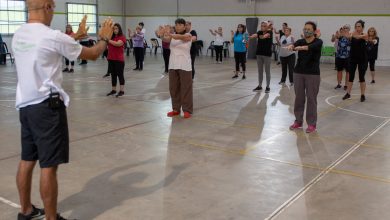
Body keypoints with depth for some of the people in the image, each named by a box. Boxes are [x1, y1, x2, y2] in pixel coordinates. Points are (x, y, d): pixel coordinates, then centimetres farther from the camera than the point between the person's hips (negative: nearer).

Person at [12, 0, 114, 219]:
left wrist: (76, 35, 36)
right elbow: (93, 54, -4)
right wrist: (105, 38, 15)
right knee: (49, 166, -2)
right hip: (47, 105, -9)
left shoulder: (19, 35, 7)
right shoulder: (52, 36, -16)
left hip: (25, 105, 9)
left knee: (27, 160, 18)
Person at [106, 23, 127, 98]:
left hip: (119, 59, -6)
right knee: (113, 75, 12)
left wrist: (108, 40, -25)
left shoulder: (122, 37, -7)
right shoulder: (111, 37, 10)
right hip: (111, 59, 6)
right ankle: (113, 90, 19)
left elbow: (118, 44, -23)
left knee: (120, 75, -1)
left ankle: (122, 91, 3)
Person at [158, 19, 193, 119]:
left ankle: (187, 110, 6)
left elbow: (179, 37, -26)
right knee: (173, 88, 9)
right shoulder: (172, 36, 7)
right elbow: (166, 39, -14)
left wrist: (169, 34, -44)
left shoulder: (188, 35, -5)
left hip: (184, 66, -5)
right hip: (173, 65, 5)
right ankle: (176, 109, 20)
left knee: (186, 88, -1)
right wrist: (162, 35, -38)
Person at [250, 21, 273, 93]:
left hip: (267, 54, -4)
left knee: (267, 71, 2)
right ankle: (260, 86, 21)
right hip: (259, 53, 4)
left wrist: (263, 36, -50)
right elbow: (255, 35, -20)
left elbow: (266, 35, -29)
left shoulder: (269, 32, -6)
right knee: (260, 71, 11)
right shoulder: (259, 32, 2)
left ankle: (268, 87, 10)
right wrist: (250, 37, -40)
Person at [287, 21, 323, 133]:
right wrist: (291, 46, -43)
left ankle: (312, 124, 10)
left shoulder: (318, 42, -5)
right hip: (298, 73, 4)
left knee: (311, 99, 1)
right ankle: (298, 121, 22)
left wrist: (302, 48, -49)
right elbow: (295, 45, -18)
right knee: (298, 98, 9)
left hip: (312, 74, -3)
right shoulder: (300, 41, 5)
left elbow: (312, 47, -29)